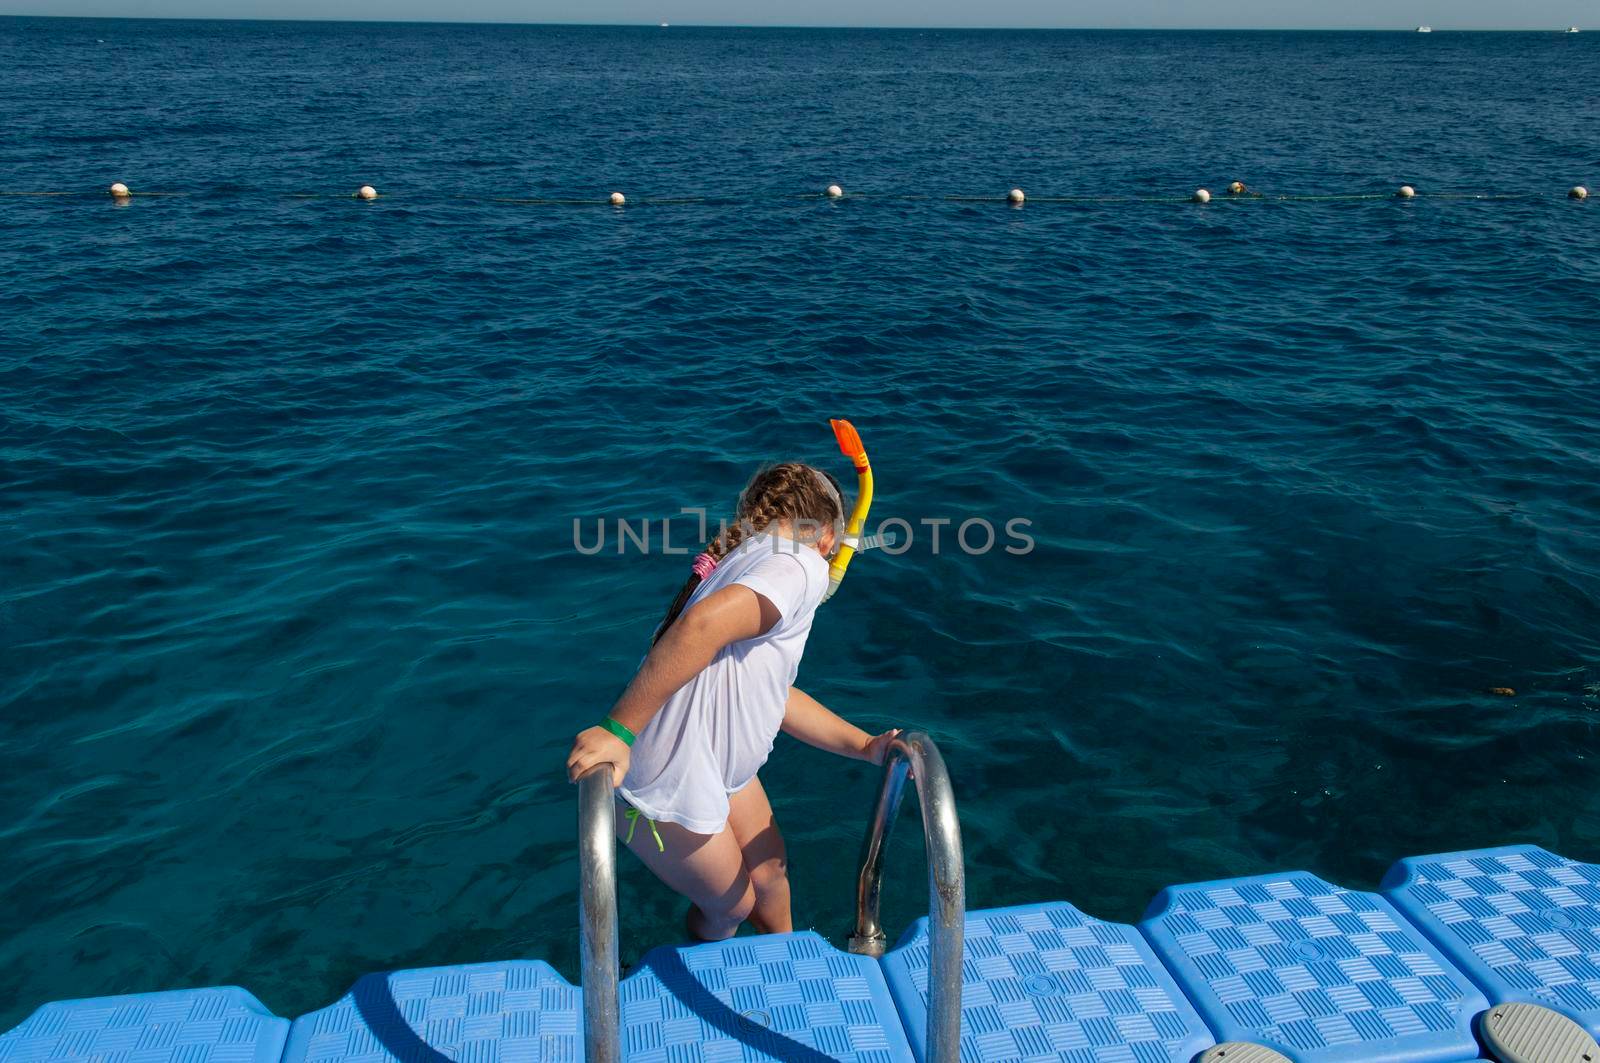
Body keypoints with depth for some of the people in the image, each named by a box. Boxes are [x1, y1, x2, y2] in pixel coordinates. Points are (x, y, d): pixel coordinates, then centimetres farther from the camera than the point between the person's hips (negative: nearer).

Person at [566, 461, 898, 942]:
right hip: (667, 790, -9)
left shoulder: (747, 561, 10)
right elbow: (703, 625, -38)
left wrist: (866, 747, 12)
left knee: (769, 873, 24)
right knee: (731, 907, 17)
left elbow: (775, 694, 15)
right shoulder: (802, 564, -19)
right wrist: (617, 730, -34)